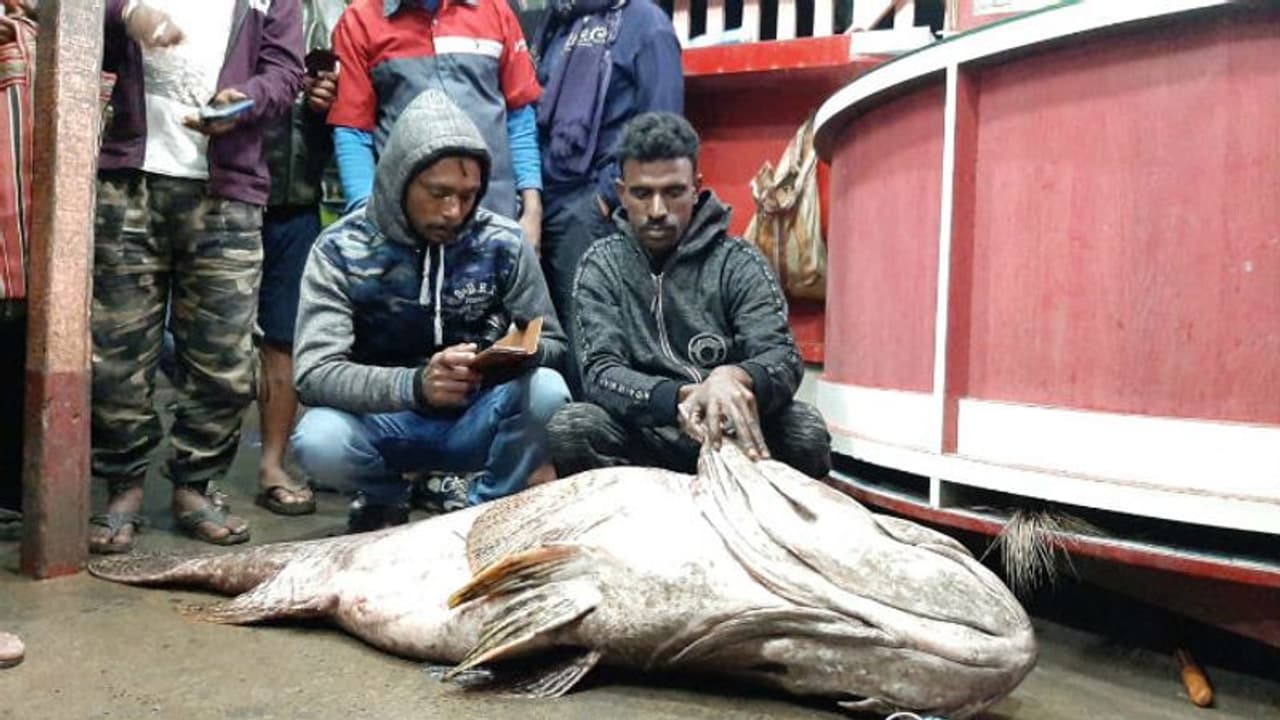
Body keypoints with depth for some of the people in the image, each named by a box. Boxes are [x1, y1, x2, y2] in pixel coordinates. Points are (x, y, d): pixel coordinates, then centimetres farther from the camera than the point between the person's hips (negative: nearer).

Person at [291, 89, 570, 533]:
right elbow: (314, 372, -20)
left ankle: (481, 505, -1)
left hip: (477, 421, 1)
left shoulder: (502, 243, -7)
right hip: (384, 422, -1)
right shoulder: (342, 249, -12)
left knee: (546, 390, -28)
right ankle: (386, 497, 4)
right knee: (317, 441, -31)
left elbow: (552, 343, 0)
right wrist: (414, 385, -39)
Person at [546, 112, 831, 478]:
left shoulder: (738, 263, -2)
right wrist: (679, 398, -32)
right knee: (569, 429, -29)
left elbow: (783, 358, -14)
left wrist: (738, 378, -39)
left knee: (805, 430, -29)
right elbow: (599, 371, -11)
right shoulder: (601, 266, 1)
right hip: (643, 439, 0)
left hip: (731, 433, 0)